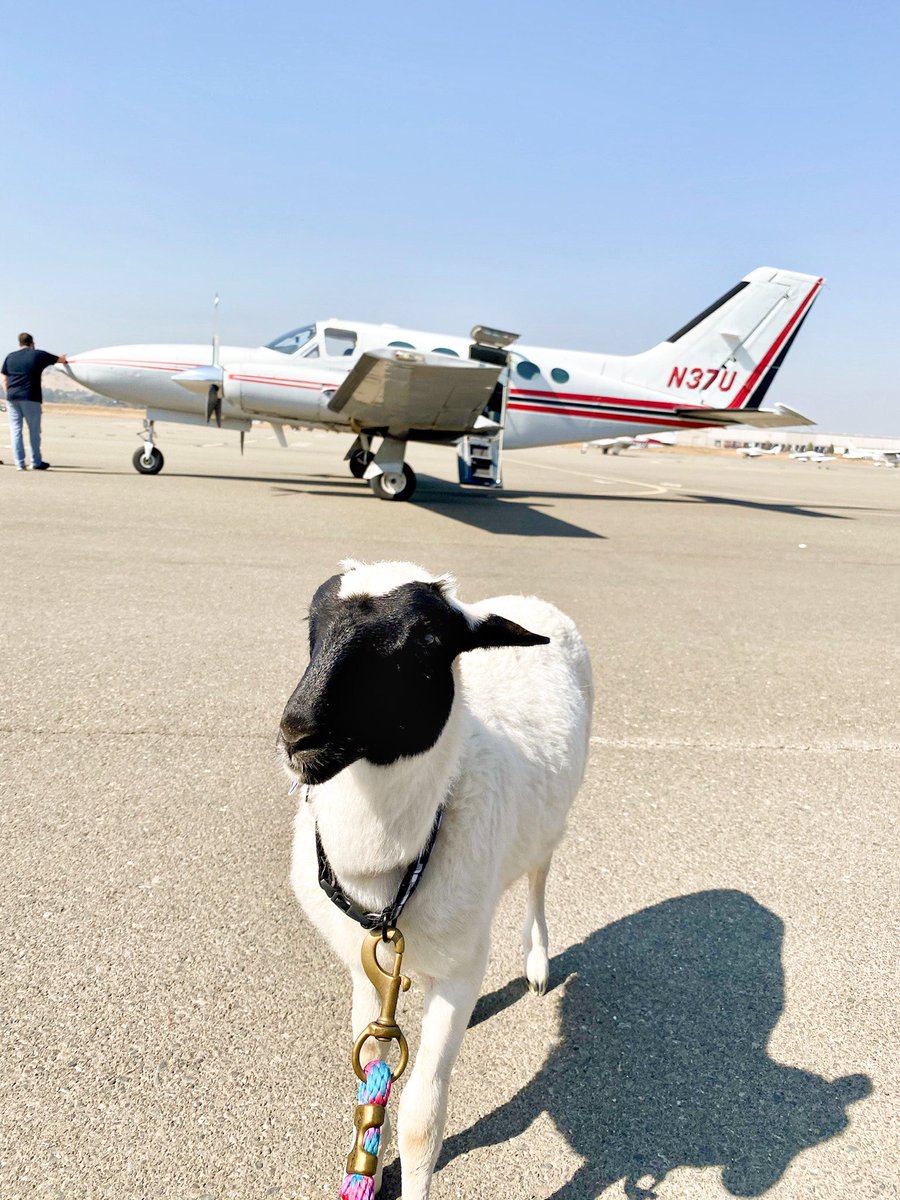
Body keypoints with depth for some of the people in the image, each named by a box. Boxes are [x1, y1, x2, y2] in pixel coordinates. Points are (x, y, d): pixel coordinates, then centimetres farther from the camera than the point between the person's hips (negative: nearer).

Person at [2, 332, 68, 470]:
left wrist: (9, 394, 18)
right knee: (34, 430, 6)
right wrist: (63, 357, 39)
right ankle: (36, 462, 12)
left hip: (12, 398, 3)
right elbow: (60, 359, 17)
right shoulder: (39, 355, 3)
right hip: (30, 398, -3)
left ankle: (19, 463, 2)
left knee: (16, 430, 5)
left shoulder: (10, 357, 12)